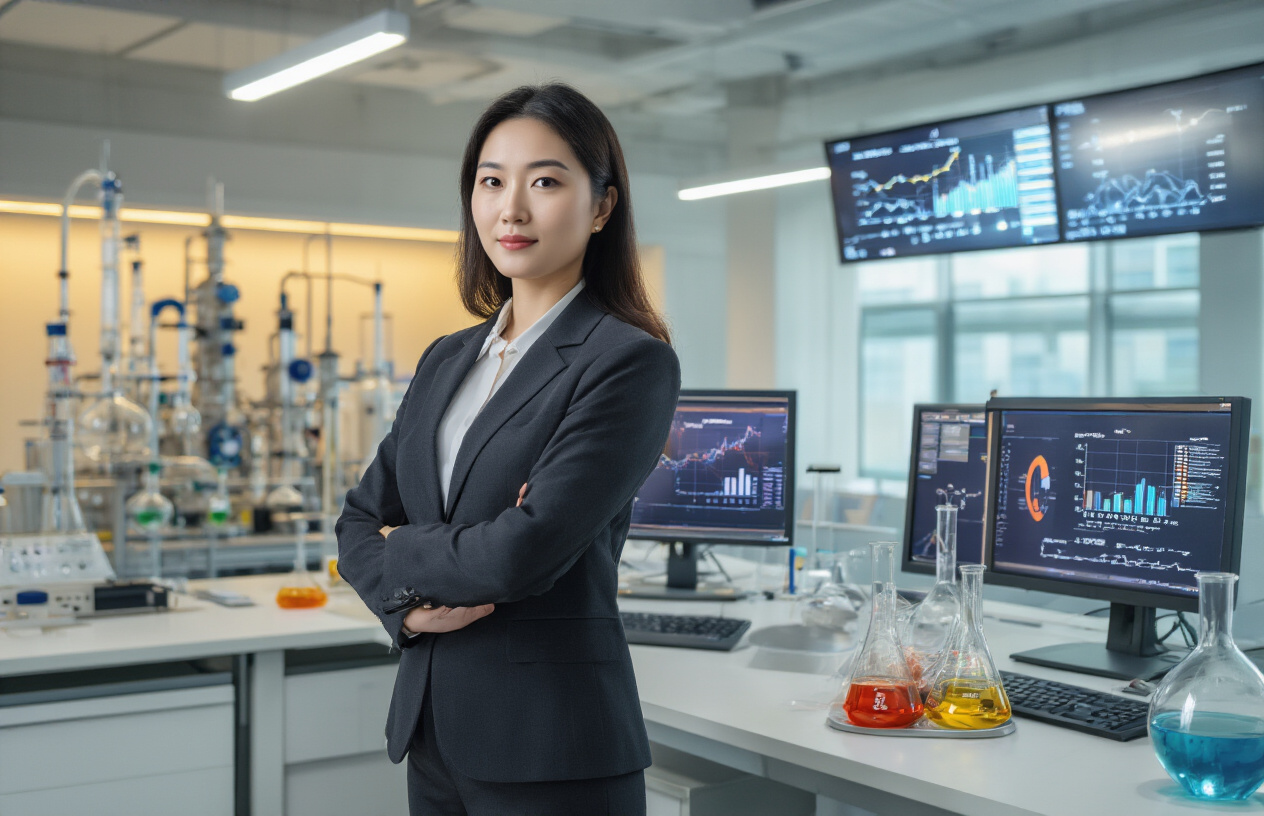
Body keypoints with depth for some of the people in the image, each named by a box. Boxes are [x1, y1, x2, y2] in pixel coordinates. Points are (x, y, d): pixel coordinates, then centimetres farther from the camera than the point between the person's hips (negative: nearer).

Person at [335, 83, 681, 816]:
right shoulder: (446, 359, 11)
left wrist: (401, 553, -2)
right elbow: (361, 518, 12)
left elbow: (525, 551, -20)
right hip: (432, 727, 6)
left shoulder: (633, 363, -12)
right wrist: (406, 602, -9)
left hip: (552, 749, -6)